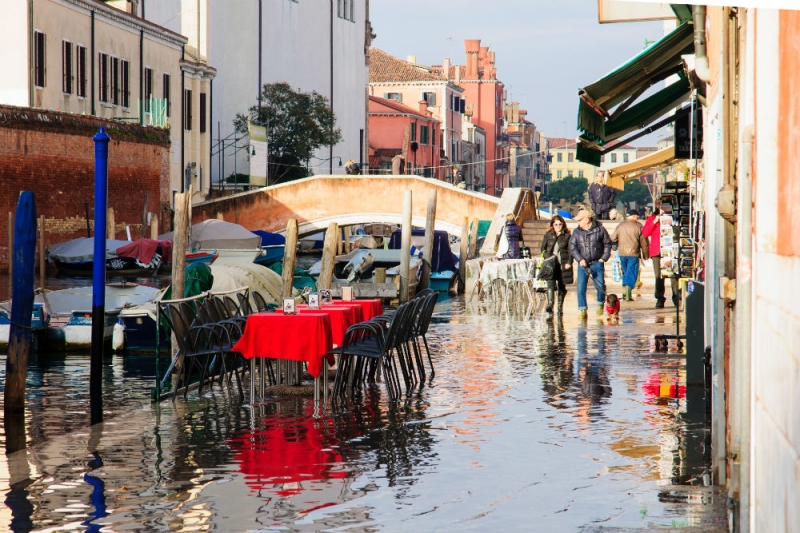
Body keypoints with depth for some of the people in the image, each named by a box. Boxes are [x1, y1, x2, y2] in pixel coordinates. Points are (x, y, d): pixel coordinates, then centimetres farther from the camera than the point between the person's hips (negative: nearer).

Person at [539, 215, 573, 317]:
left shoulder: (567, 236, 6)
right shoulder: (548, 235, 10)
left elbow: (570, 251, 2)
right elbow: (543, 249, 13)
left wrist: (569, 263, -11)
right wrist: (548, 258, -3)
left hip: (563, 265, 0)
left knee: (562, 286, 6)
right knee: (551, 284, -16)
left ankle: (560, 307, 16)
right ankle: (550, 305, -27)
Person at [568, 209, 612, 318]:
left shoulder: (599, 229, -2)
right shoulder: (576, 232, 3)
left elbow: (608, 243, 7)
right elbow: (572, 247, 1)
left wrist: (604, 257, 0)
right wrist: (580, 259, -11)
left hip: (597, 263, -1)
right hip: (583, 264, 1)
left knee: (600, 286, -1)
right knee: (581, 288, -7)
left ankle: (600, 304, 28)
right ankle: (582, 310, -1)